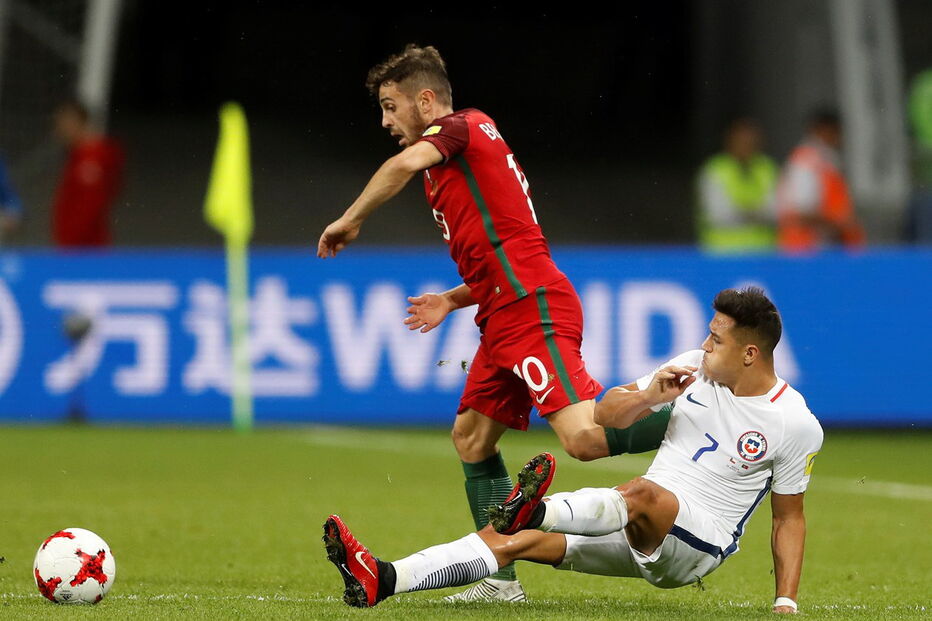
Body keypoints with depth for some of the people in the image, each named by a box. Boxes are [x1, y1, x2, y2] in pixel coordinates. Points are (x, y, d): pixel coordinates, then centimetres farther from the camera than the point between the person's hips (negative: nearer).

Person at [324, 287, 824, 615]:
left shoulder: (796, 425, -7)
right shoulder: (695, 369, 7)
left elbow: (789, 517, 1)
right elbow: (604, 415, 10)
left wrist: (786, 602, -5)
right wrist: (648, 397, -11)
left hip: (699, 543, -6)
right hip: (638, 532, 6)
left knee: (645, 494, -40)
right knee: (517, 540, -14)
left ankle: (534, 509, -63)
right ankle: (383, 581, -27)